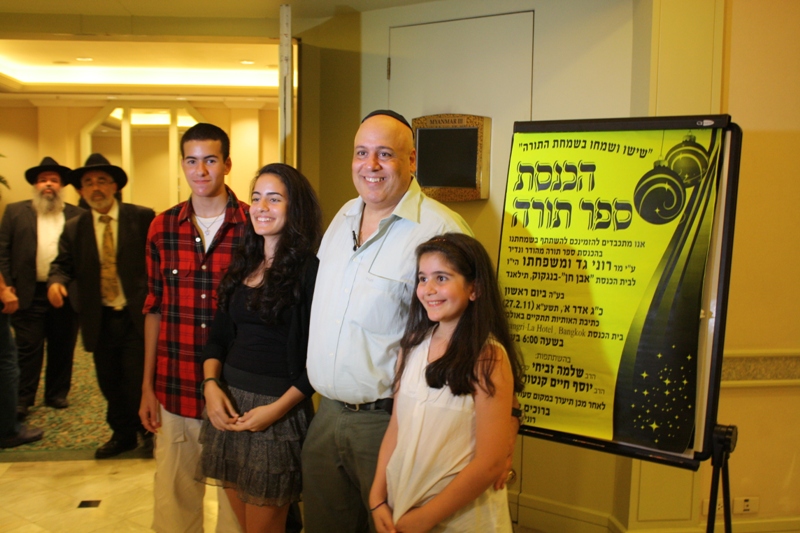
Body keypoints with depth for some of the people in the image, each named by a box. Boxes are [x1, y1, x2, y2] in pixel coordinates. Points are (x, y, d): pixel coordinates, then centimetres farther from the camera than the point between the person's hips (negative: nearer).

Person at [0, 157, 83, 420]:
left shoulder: (77, 215, 5)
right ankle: (22, 399, 16)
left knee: (62, 348, 10)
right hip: (29, 294, -1)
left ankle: (57, 394, 23)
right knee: (28, 349, 5)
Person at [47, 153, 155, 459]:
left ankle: (149, 431, 25)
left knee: (138, 381, 0)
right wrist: (56, 281, -13)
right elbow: (63, 264, 10)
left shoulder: (143, 218, -3)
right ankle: (123, 435, 33)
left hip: (137, 316, -3)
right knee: (111, 384, 13)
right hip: (100, 320, 4)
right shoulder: (73, 228, 7)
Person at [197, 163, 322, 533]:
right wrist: (211, 385, -3)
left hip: (278, 408, -6)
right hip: (229, 403, 6)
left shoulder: (310, 270, -12)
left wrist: (277, 408, -16)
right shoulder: (242, 265, 9)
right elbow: (218, 336, 12)